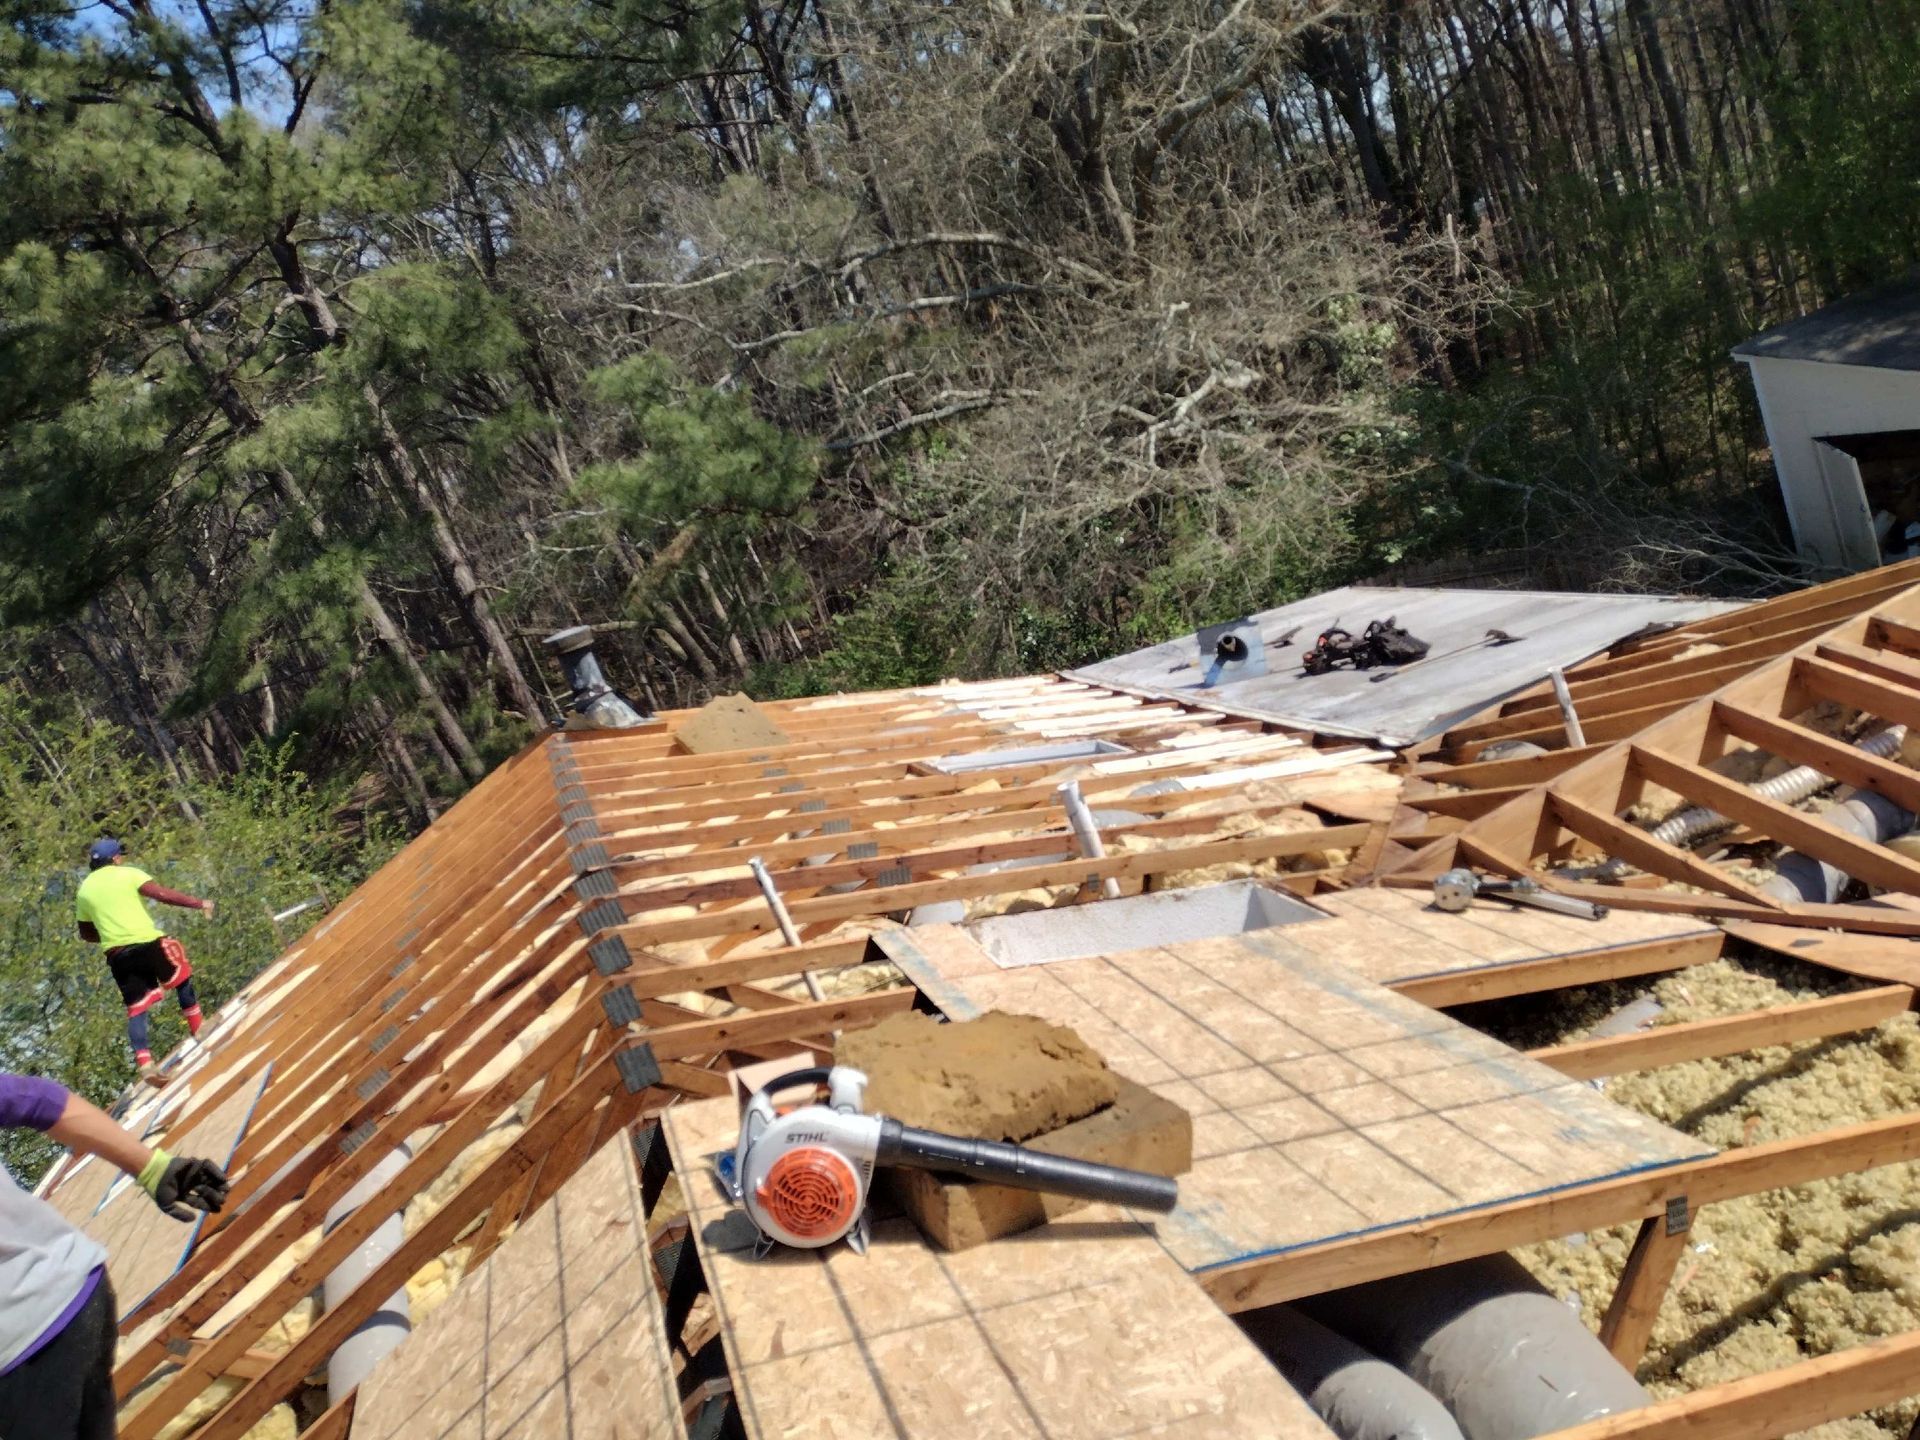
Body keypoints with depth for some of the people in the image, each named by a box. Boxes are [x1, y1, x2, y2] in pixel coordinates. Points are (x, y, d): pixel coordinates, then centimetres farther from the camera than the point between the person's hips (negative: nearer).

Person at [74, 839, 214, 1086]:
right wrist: (199, 904, -10)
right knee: (182, 980, 22)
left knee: (136, 1009, 5)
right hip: (148, 942, -4)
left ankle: (144, 1062, -9)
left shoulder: (84, 890, 16)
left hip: (117, 955, 4)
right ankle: (197, 1028, 26)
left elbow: (87, 933, 22)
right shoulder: (129, 874, 3)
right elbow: (161, 894, -12)